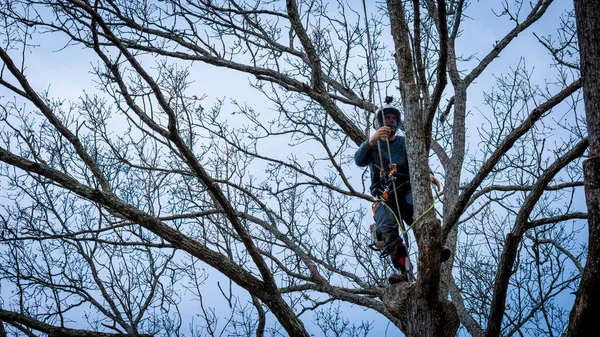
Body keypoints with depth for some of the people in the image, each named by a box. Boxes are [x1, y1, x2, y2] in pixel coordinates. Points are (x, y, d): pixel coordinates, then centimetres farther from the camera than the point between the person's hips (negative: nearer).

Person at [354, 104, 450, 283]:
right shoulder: (371, 145, 20)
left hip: (407, 191, 1)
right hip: (385, 197, 0)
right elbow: (359, 160, -3)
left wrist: (428, 173, -21)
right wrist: (372, 140, -22)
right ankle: (402, 270, -40)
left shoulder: (405, 142, 23)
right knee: (387, 228, -30)